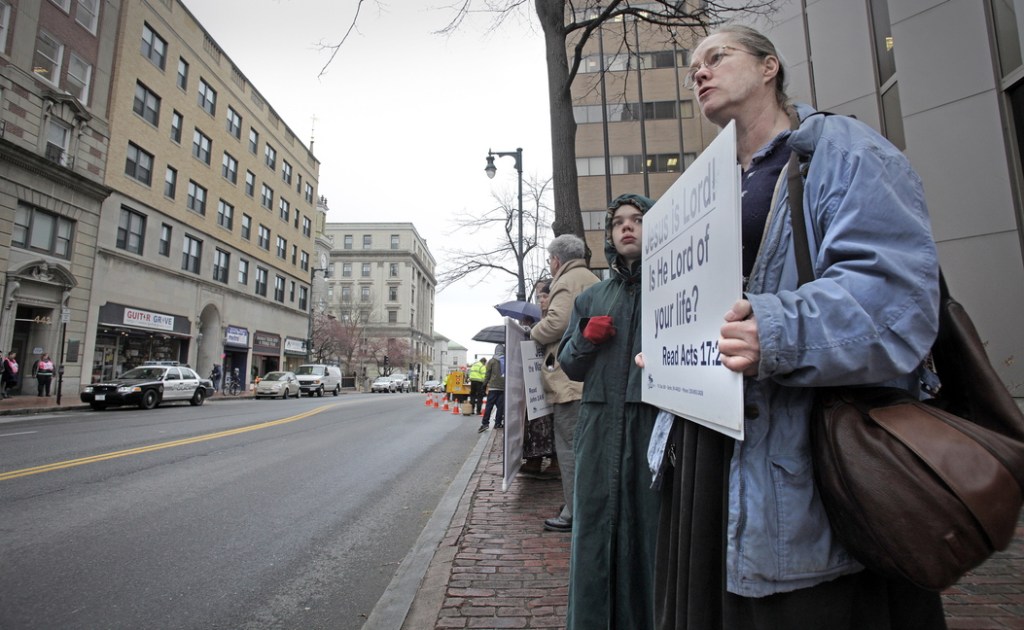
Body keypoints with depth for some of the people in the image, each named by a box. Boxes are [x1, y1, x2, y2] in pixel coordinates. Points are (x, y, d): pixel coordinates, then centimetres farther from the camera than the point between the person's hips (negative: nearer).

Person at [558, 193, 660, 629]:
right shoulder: (591, 298, 16)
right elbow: (569, 366, 17)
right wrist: (587, 339, -1)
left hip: (656, 425, -3)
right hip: (600, 426, 3)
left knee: (651, 528, 4)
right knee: (595, 531, 8)